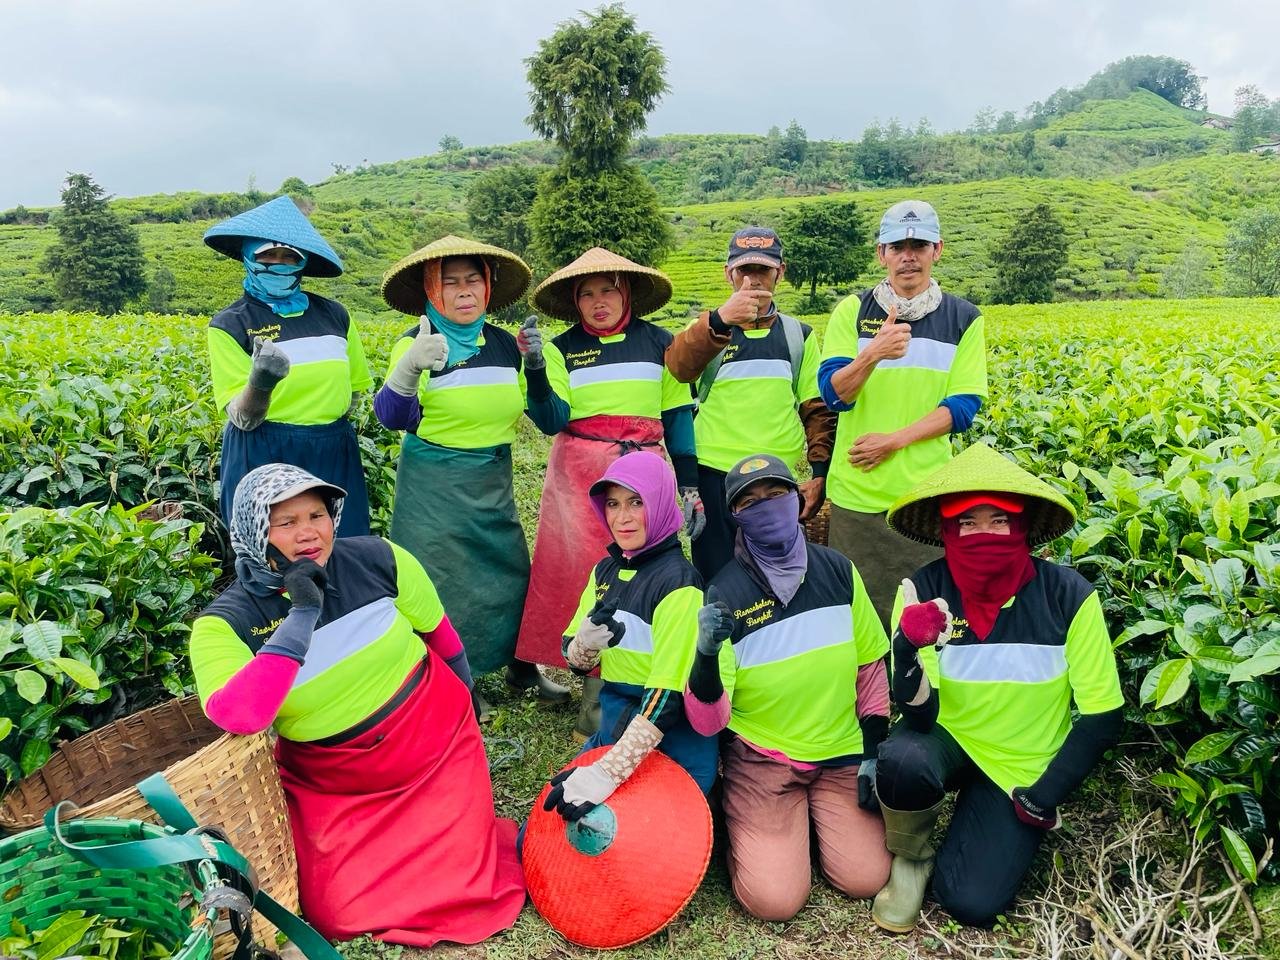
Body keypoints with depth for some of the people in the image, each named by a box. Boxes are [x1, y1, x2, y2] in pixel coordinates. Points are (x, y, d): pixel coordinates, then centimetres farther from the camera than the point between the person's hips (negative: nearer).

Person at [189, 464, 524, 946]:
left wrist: (464, 707, 15)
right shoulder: (225, 622, -16)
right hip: (331, 783, 1)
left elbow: (439, 633, 3)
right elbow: (234, 716, -34)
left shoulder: (378, 559, -13)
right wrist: (302, 614, -34)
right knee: (340, 915, -4)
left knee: (460, 890, -5)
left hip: (437, 745, 0)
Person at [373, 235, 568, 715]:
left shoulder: (505, 344, 4)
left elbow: (519, 409, 17)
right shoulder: (415, 343, -10)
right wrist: (409, 367, -40)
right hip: (433, 486, -4)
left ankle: (521, 667, 30)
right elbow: (392, 417, -23)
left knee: (510, 570, 10)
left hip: (492, 483, 4)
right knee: (443, 580, 4)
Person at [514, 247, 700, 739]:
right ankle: (596, 704, 13)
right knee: (586, 573, -2)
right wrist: (534, 366, -19)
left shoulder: (658, 342, 6)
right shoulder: (562, 347, 4)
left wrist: (690, 486, 5)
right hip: (580, 476, 0)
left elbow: (678, 416, 8)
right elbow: (552, 421, -5)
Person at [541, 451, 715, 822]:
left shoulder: (678, 582, -20)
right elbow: (575, 660, 6)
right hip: (614, 732, 7)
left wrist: (604, 775, -30)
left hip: (668, 746, -7)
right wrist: (587, 640, -18)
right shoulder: (605, 570, 3)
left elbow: (667, 695, -26)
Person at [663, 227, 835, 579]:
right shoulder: (708, 330, 5)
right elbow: (678, 366, -18)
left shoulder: (799, 335, 11)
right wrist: (720, 319, -34)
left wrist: (820, 473, 0)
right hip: (715, 477, -1)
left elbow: (818, 409, 11)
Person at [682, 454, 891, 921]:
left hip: (842, 754, 3)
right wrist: (707, 652, -36)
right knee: (774, 899, -14)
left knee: (866, 879, -10)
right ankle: (743, 820, 16)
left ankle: (815, 813, 20)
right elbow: (708, 724, -18)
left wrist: (874, 751, 3)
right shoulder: (724, 592, -15)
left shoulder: (838, 571, -4)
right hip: (760, 758, -3)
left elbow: (871, 667, 8)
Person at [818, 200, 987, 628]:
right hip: (856, 491, 0)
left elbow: (962, 407, -2)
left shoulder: (964, 318, 4)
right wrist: (873, 353, -28)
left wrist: (893, 440, -13)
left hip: (926, 493, 1)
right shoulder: (852, 311, 2)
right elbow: (832, 393, -9)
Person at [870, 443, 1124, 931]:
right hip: (947, 738, 0)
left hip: (1021, 767, 0)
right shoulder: (923, 589, -18)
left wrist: (1042, 800, -8)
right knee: (901, 760, -34)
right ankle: (910, 857, 1)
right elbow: (920, 714, -21)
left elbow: (1103, 715, -9)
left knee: (972, 902, -15)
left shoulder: (1068, 595, -18)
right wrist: (906, 652, -42)